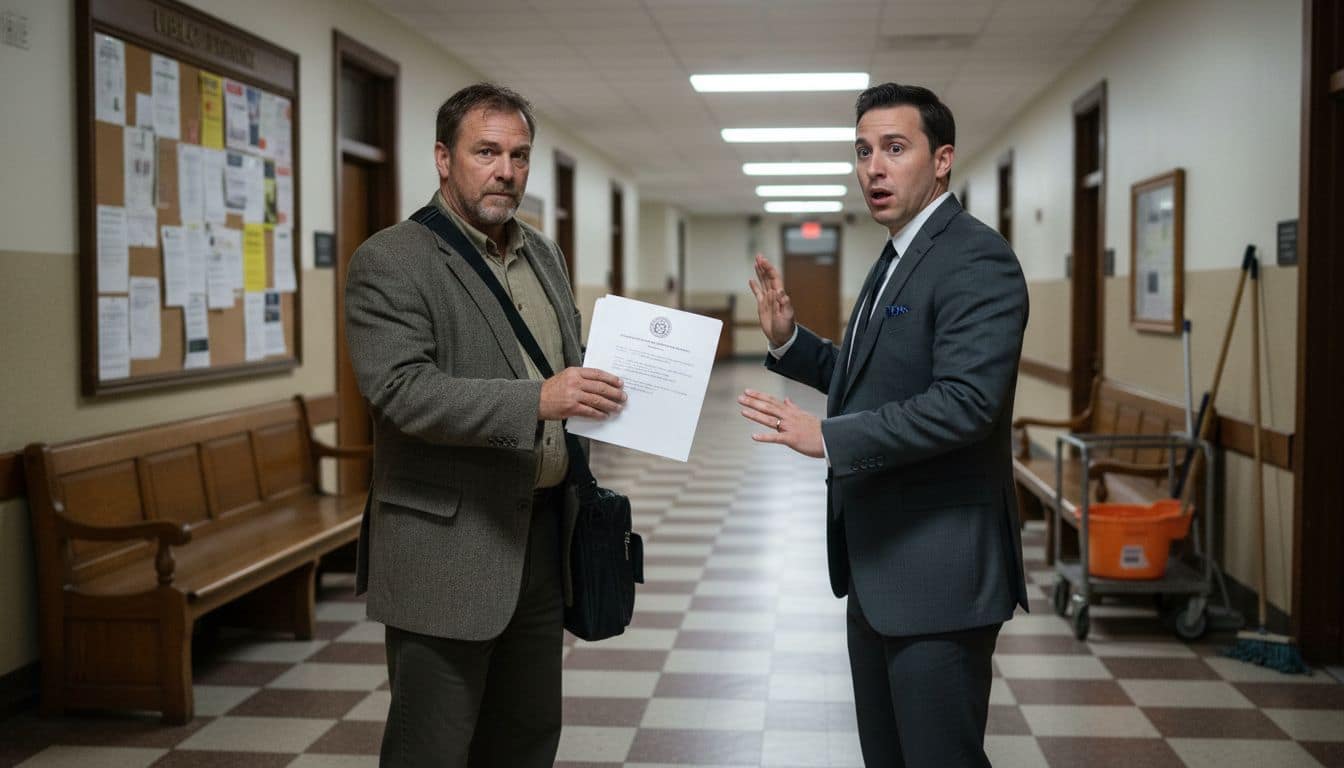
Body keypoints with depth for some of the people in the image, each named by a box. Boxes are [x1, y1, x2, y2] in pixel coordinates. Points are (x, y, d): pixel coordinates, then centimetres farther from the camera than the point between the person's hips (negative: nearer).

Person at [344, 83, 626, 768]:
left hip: (542, 534, 7)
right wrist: (537, 400, -28)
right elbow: (401, 390, -21)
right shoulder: (390, 261, -10)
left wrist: (598, 384, 2)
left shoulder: (543, 254, 14)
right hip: (448, 549, -7)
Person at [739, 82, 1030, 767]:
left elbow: (963, 402, -27)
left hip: (937, 571, -10)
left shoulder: (975, 259, -16)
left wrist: (829, 438, -25)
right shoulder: (897, 259, 15)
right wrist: (788, 342, 7)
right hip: (879, 564, 10)